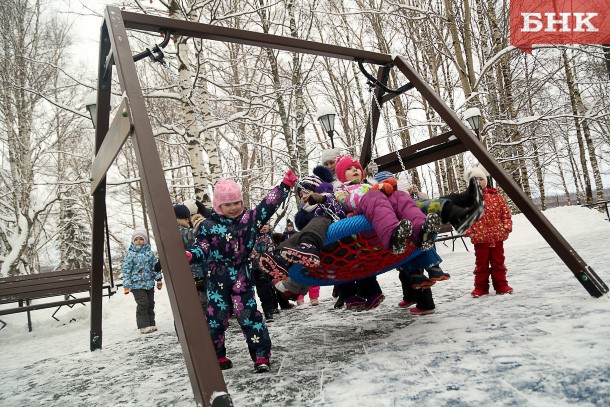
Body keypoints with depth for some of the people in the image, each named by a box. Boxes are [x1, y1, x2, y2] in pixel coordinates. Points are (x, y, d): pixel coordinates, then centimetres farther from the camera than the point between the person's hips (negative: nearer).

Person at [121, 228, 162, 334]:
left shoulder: (149, 252, 8)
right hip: (137, 284, -5)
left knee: (150, 303, 10)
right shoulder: (130, 254, -4)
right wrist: (126, 285, -11)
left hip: (149, 283, 5)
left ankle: (151, 324, 22)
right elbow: (126, 270, -6)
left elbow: (155, 266, 13)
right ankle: (143, 326, -1)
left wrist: (159, 279, 12)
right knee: (143, 304, -10)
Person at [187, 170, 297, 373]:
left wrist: (285, 185, -3)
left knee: (248, 315, -4)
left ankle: (262, 356, 3)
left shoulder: (250, 218, 1)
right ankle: (217, 357, 26)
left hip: (242, 277, 0)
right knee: (216, 318, 7)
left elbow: (269, 205, 1)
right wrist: (188, 255, -20)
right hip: (218, 279, 0)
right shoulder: (208, 226, -2)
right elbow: (202, 250, 0)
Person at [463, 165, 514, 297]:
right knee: (481, 264, 7)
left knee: (498, 263, 11)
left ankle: (501, 285, 22)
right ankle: (481, 288, 17)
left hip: (497, 237, 2)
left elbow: (506, 211, 7)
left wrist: (506, 227, -1)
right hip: (479, 238, -1)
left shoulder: (496, 195, 5)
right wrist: (468, 231, -8)